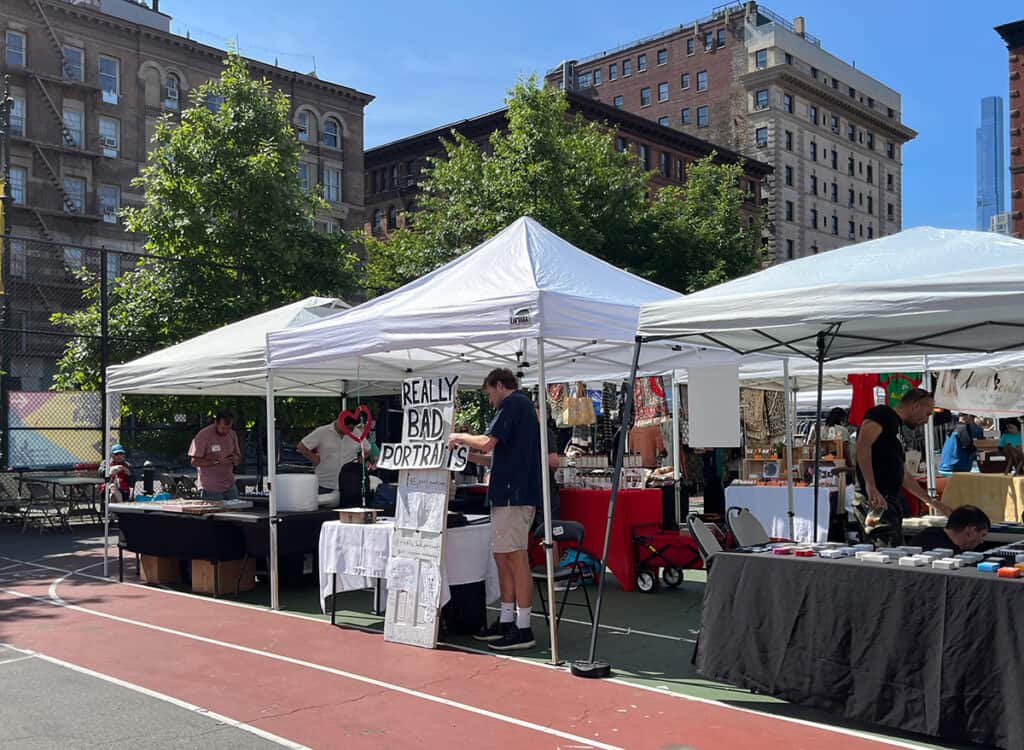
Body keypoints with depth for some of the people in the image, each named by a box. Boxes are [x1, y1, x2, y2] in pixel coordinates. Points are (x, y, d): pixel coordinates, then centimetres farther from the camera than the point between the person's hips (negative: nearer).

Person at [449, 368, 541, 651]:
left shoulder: (513, 403, -8)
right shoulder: (524, 405, 23)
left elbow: (488, 442, -18)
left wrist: (460, 437, -2)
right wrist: (471, 451, 29)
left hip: (514, 492, -10)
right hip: (512, 492, 10)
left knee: (515, 556, -8)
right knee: (502, 555, 12)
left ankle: (523, 630, -5)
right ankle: (506, 622, 18)